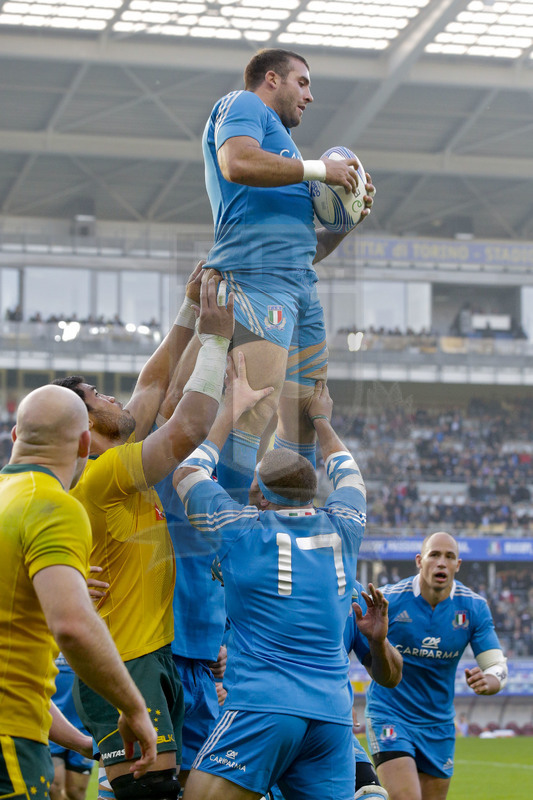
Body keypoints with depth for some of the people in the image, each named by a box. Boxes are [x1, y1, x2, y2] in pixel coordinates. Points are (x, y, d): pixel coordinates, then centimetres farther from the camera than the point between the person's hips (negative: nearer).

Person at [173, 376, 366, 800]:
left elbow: (187, 473, 20)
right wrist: (322, 421, 49)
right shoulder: (341, 529, 11)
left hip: (264, 706, -4)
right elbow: (349, 476, 35)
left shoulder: (242, 529, 2)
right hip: (333, 713, 5)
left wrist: (231, 410, 28)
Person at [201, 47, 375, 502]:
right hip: (258, 275, -10)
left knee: (306, 418, 5)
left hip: (300, 285, 10)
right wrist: (317, 168, -7)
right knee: (258, 406, -23)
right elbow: (237, 164, -15)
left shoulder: (276, 137, 35)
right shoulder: (243, 106, 9)